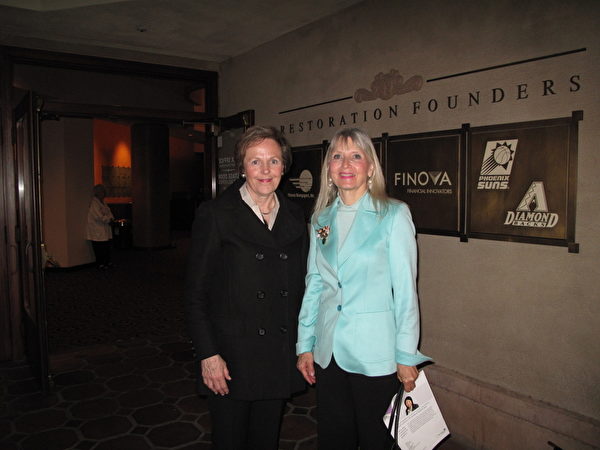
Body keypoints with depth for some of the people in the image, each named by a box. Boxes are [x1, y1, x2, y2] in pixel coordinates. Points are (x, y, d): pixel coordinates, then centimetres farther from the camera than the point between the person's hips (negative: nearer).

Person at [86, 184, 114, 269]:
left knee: (107, 247, 14)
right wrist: (109, 220, -14)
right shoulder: (94, 203, -15)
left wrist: (111, 219, -5)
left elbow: (108, 212, 16)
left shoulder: (102, 202, 14)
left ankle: (107, 262, 25)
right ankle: (100, 264, 7)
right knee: (99, 248, -3)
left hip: (105, 230, 9)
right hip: (97, 231, -9)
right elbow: (99, 216, -23)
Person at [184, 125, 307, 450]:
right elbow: (196, 294, -8)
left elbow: (300, 285, 11)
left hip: (278, 358, 4)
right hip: (230, 357, -4)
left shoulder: (294, 216, 6)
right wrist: (208, 354, -13)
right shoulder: (215, 215, -8)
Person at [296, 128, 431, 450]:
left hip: (374, 353, -4)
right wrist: (304, 345, 8)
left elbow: (405, 290, -8)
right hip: (328, 351, 4)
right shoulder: (320, 219, 5)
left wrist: (406, 356, -9)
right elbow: (313, 285, 9)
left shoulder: (394, 215, -8)